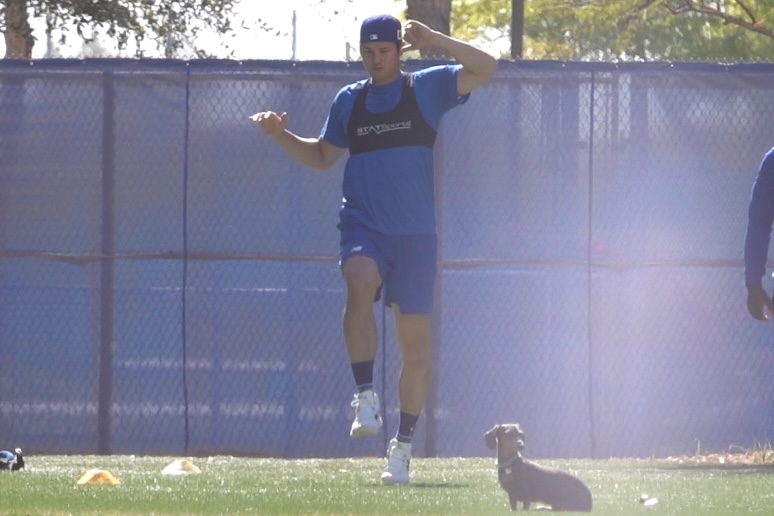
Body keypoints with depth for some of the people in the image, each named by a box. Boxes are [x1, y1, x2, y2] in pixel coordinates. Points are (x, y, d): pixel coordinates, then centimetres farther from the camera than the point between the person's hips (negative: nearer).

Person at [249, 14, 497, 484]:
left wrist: (432, 40, -11)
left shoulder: (427, 88, 4)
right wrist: (282, 136, 10)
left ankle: (403, 446, 11)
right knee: (360, 282, -33)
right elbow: (322, 156, 26)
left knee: (415, 341, 1)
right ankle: (366, 398, -29)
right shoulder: (349, 100, 13)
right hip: (363, 227, 1)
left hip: (416, 233, -1)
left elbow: (486, 68, -7)